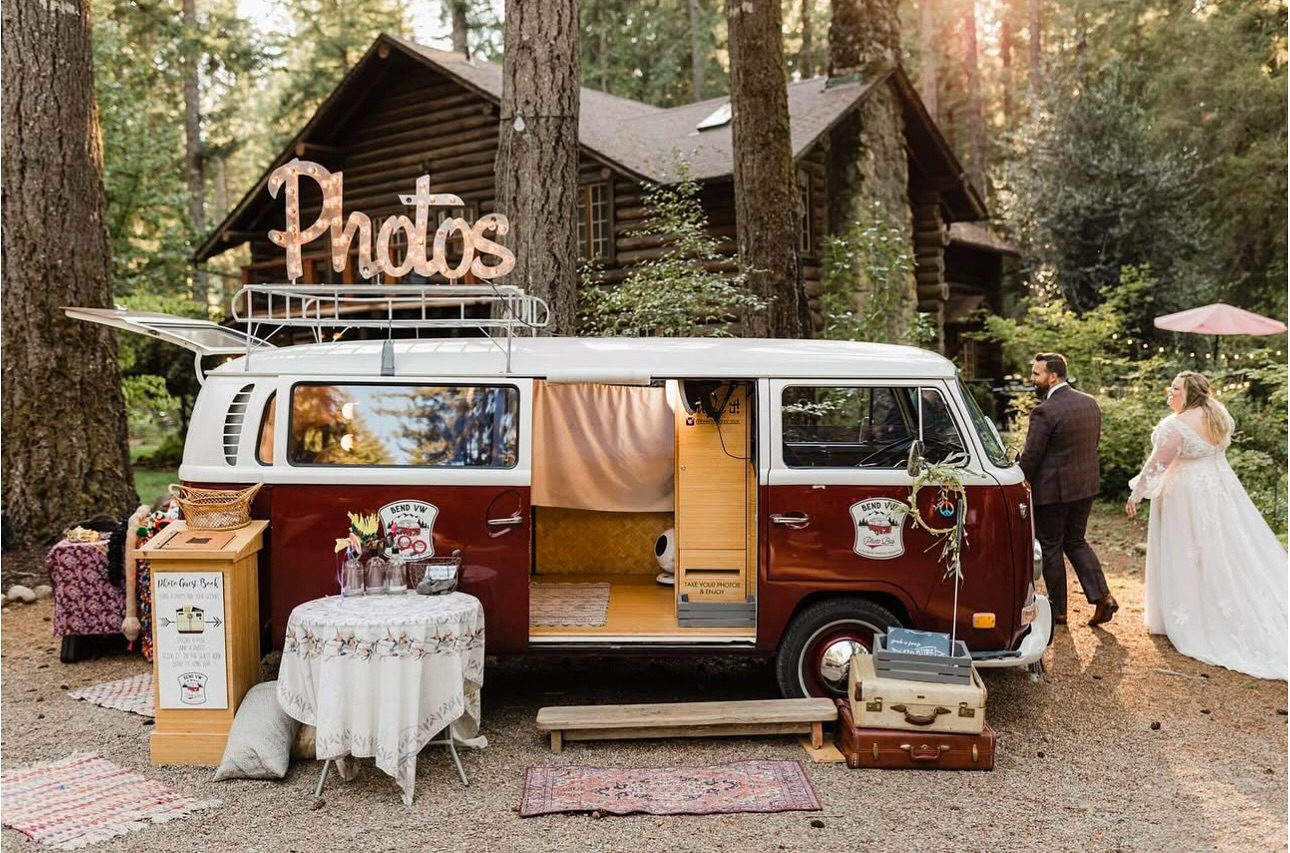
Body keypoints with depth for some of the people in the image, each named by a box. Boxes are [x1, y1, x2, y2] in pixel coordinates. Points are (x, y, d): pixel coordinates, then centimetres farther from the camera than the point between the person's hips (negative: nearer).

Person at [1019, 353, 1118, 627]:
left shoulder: (1045, 411, -20)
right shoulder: (1090, 403, 4)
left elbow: (1030, 456, -18)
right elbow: (1094, 442, 12)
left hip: (1051, 489, -7)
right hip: (1086, 485, 7)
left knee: (1050, 548, 7)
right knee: (1076, 542, 21)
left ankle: (1057, 610, 16)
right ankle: (1102, 596, 9)